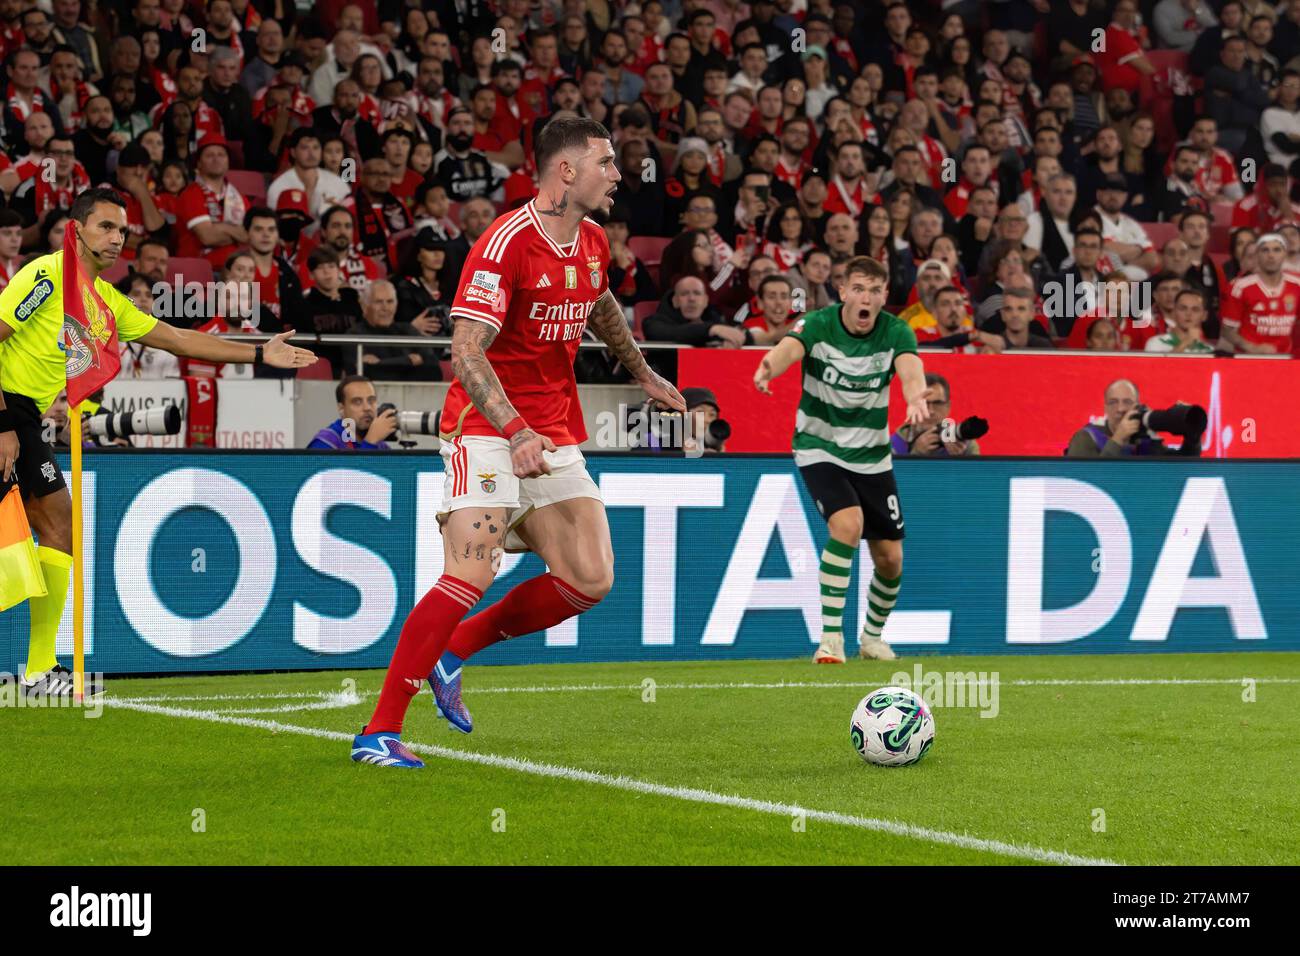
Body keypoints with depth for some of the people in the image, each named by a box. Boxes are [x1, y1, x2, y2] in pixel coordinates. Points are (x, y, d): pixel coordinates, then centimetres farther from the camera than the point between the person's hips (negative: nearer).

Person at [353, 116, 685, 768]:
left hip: (556, 438, 8)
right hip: (489, 430, -8)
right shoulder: (508, 243, -16)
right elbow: (466, 352, -22)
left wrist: (643, 376, 44)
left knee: (590, 581, -1)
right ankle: (381, 731, -16)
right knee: (471, 574, -20)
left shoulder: (593, 243, 8)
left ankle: (455, 649, 16)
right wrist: (516, 432, -33)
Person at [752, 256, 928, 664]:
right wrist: (768, 367, -62)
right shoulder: (818, 325, -16)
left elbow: (910, 367, -32)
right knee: (848, 524, -27)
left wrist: (915, 397, -56)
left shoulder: (895, 332, -12)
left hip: (872, 456, 3)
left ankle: (873, 636, 33)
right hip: (819, 448, -3)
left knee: (890, 558, 5)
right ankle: (831, 637, -21)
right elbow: (788, 349, -37)